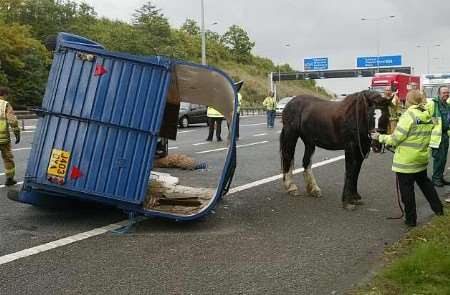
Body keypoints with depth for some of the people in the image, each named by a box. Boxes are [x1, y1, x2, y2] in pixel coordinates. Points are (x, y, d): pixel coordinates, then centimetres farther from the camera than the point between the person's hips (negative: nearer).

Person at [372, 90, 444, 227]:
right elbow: (424, 137, 12)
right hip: (422, 158, 7)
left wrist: (380, 137, -4)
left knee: (406, 189, 4)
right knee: (424, 182, 27)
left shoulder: (408, 116, -18)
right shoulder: (428, 117, 4)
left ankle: (411, 219, 12)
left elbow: (395, 139, -18)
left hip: (406, 160, -7)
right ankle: (438, 209, 35)